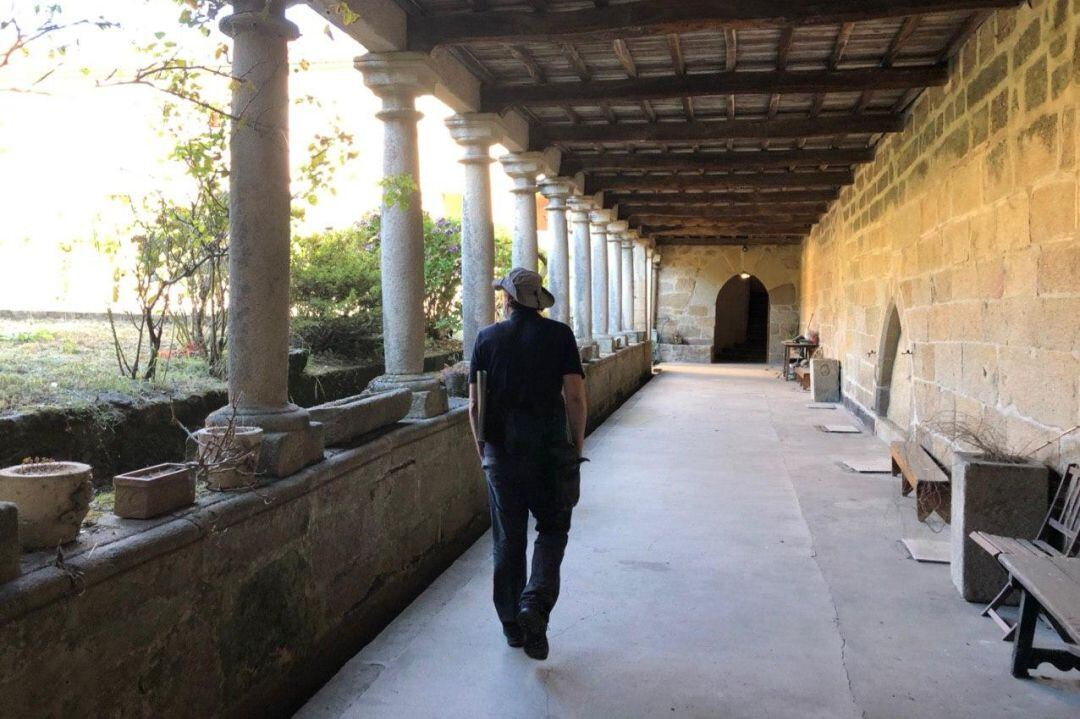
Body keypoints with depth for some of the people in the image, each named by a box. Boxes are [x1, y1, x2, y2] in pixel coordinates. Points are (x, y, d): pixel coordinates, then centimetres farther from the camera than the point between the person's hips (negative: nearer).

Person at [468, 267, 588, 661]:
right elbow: (575, 396, -9)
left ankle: (512, 624, 22)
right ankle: (535, 604, -5)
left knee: (508, 539, 12)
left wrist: (482, 450, 14)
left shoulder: (487, 338, 2)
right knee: (552, 529, 14)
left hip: (501, 452, 2)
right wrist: (577, 446, 2)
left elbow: (475, 405, 2)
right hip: (549, 451, -2)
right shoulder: (558, 334, -3)